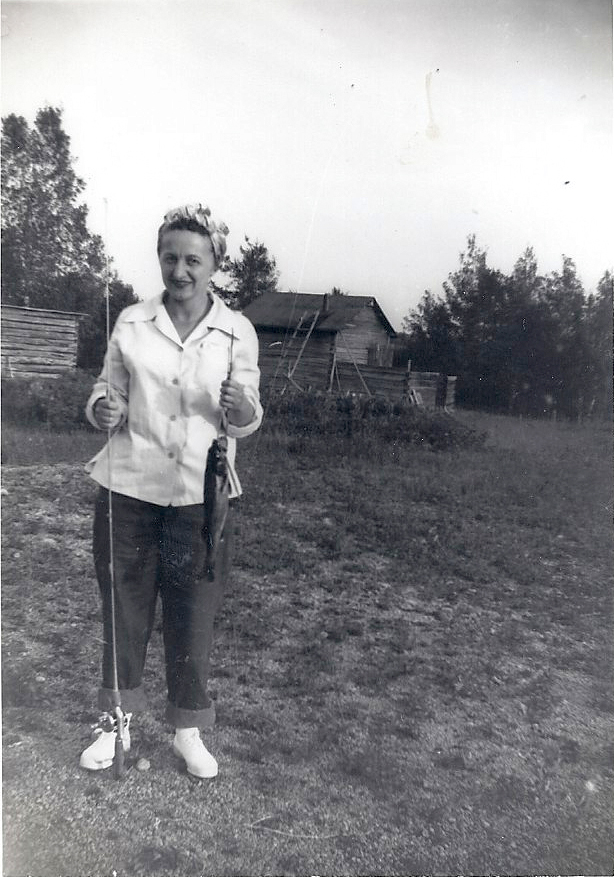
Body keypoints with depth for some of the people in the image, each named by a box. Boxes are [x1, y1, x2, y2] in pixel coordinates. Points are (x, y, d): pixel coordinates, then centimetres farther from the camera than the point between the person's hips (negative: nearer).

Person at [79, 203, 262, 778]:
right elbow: (107, 391, 10)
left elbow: (246, 422, 2)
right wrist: (102, 411, -13)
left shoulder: (237, 331, 0)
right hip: (129, 487, 1)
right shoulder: (131, 323, 3)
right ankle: (116, 720, 34)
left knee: (193, 614, 9)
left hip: (200, 494, -1)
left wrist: (241, 408, -21)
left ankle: (188, 729, 31)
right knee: (123, 606, 11)